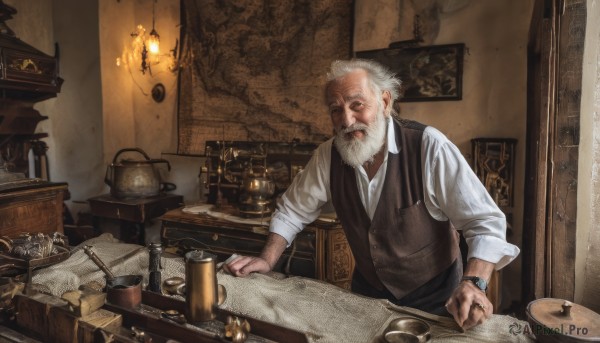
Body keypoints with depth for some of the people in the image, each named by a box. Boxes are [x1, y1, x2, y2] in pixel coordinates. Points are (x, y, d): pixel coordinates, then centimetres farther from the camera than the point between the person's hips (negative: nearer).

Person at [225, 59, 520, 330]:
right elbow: (292, 210, 0)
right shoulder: (328, 156, -13)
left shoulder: (428, 146, -25)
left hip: (433, 298, -3)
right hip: (367, 291, 4)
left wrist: (473, 283, -38)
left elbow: (485, 221, -23)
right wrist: (267, 260, -9)